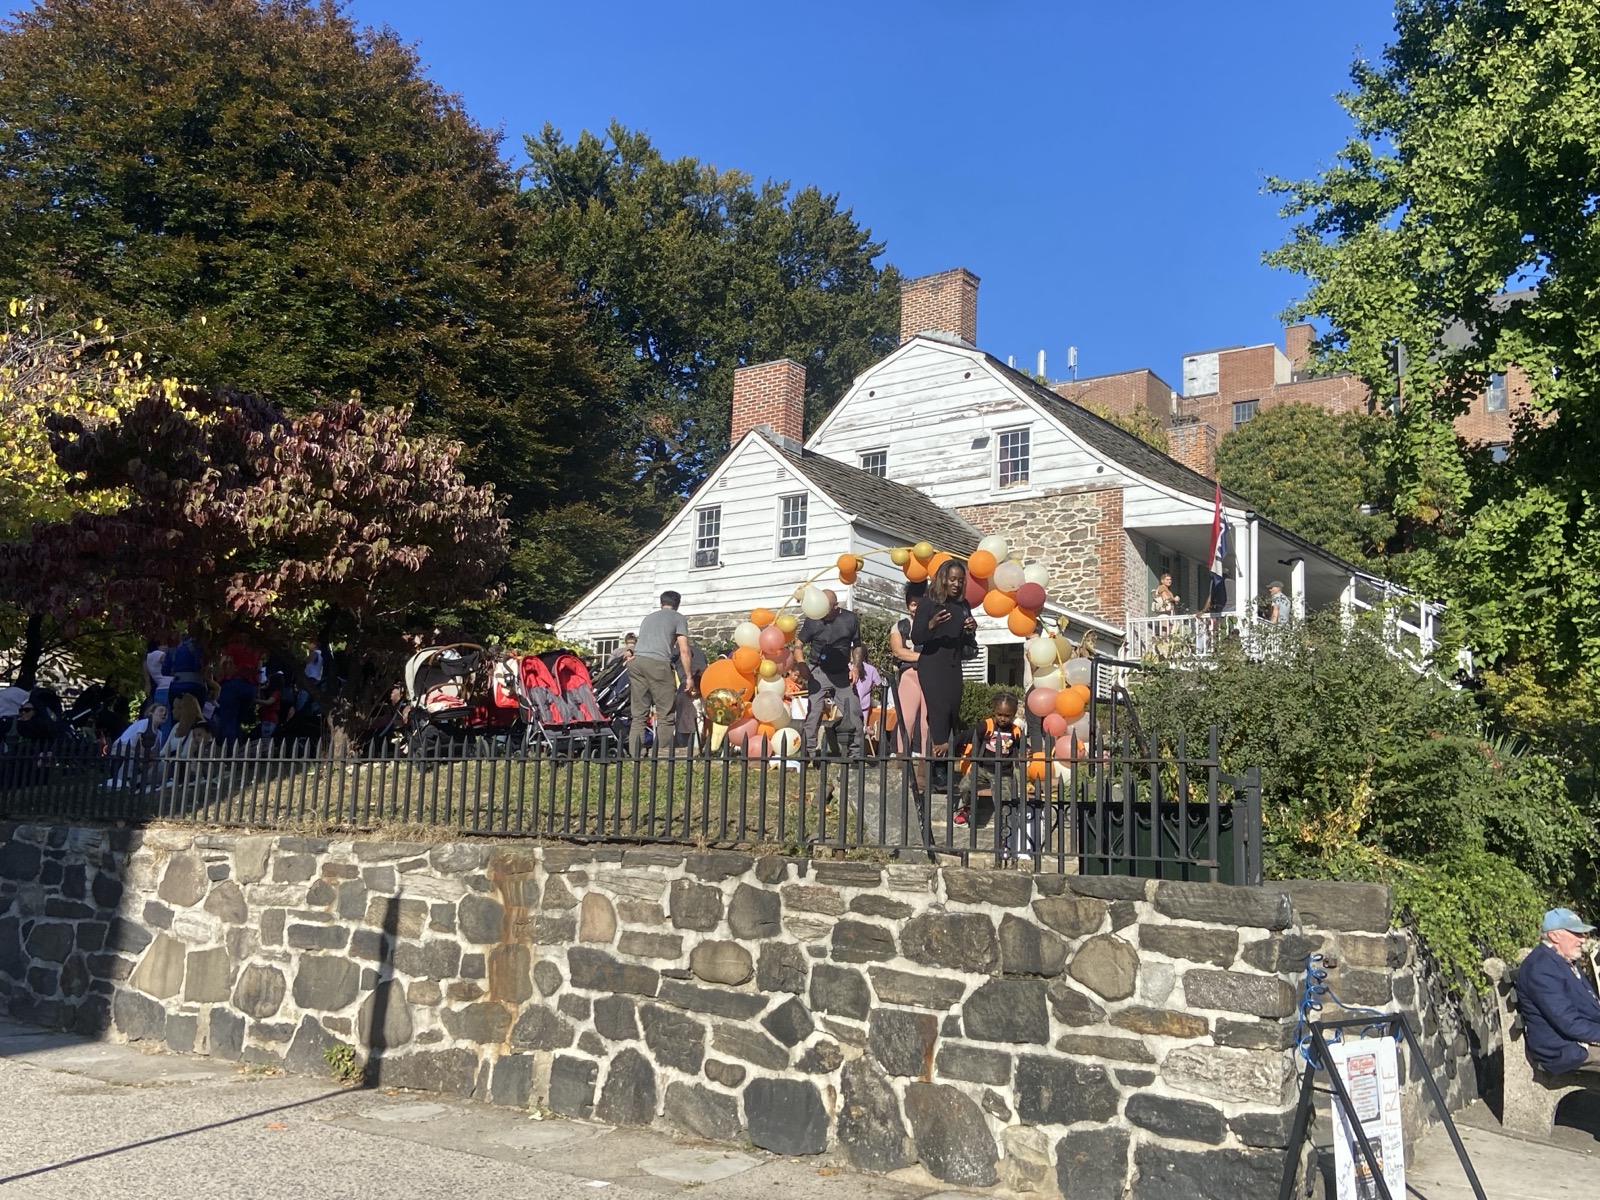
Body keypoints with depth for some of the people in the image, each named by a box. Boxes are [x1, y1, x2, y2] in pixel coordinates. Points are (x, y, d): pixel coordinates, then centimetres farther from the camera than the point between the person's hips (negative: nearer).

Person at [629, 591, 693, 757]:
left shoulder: (648, 617, 32)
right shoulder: (678, 618, 15)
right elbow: (683, 650, 8)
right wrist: (688, 676, 11)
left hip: (636, 661, 5)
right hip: (657, 663, -5)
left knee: (638, 714, 6)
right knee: (666, 713, -1)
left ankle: (635, 755, 0)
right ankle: (663, 754, -8)